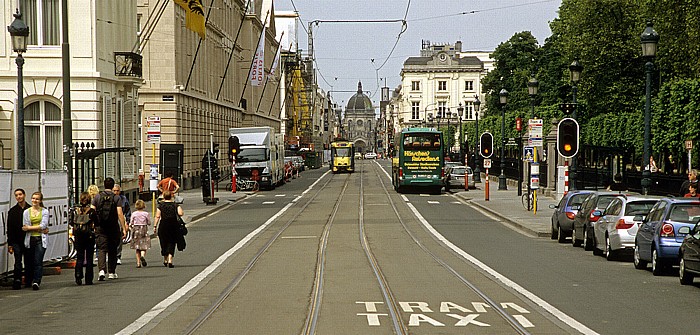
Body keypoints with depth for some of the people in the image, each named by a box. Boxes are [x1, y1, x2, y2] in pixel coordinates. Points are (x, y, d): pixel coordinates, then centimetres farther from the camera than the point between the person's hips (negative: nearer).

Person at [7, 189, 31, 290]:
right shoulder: (12, 211, 6)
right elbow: (9, 228, 5)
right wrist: (9, 244, -1)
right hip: (16, 241, 0)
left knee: (28, 262, 7)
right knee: (18, 262, -8)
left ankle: (29, 281, 18)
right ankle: (17, 282, -7)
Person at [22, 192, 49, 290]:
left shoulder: (45, 211, 6)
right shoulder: (26, 212, 10)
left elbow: (43, 226, -5)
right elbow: (25, 227, 1)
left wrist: (29, 228, -6)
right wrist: (39, 229, -6)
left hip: (41, 239, -2)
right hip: (30, 239, 2)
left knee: (38, 261, -12)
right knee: (30, 262, 5)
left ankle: (36, 282, -18)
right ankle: (30, 281, 18)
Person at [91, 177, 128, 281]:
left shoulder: (97, 197, 3)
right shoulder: (116, 198, -3)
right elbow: (120, 213, -10)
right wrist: (124, 228, -8)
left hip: (100, 227, 0)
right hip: (113, 228, 0)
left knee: (101, 249, -2)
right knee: (112, 250, 12)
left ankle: (102, 270, -23)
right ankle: (111, 272, 19)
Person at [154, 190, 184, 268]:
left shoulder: (161, 205, 0)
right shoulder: (175, 205, 0)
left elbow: (157, 216, -6)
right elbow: (180, 213, -13)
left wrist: (155, 226, -3)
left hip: (163, 226, 0)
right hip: (173, 226, 0)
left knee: (164, 243, 14)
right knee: (171, 243, 3)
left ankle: (165, 260, 25)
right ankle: (170, 260, -12)